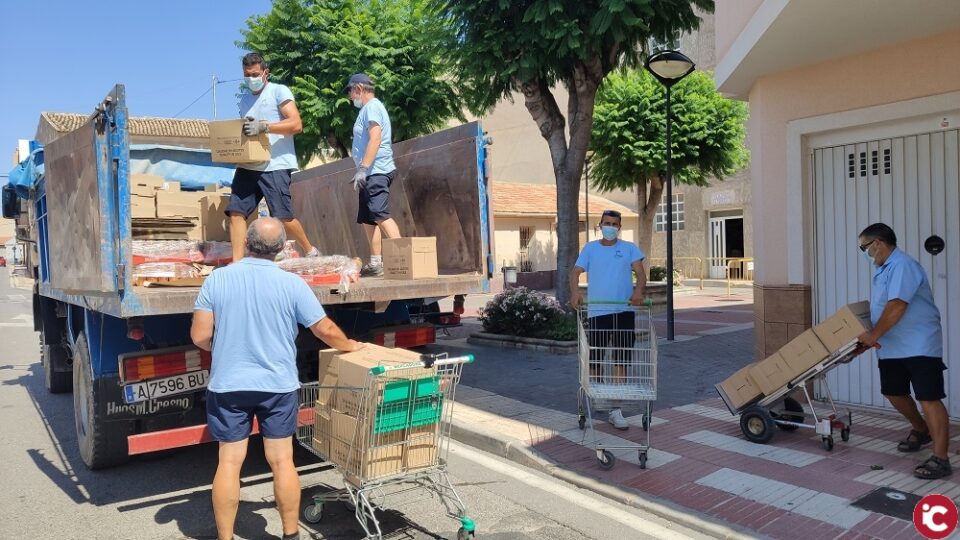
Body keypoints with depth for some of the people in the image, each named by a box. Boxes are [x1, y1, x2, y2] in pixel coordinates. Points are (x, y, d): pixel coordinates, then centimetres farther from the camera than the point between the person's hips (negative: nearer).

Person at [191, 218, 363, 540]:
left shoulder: (217, 279, -6)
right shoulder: (292, 283, -9)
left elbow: (200, 337, -6)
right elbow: (325, 331, -5)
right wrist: (350, 346, 14)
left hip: (228, 386, 1)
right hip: (277, 385, -1)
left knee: (229, 463, 9)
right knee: (282, 462, 9)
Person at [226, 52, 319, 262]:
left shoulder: (279, 91, 0)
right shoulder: (245, 98, 21)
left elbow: (296, 124, -12)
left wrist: (264, 126, -22)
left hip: (274, 165, -7)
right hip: (248, 165, 7)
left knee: (283, 217, -6)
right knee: (236, 211, -4)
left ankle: (311, 252, 16)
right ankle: (237, 263, 0)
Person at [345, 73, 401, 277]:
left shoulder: (372, 106, -6)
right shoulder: (369, 108, 24)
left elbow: (375, 138, -19)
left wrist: (363, 168, -24)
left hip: (376, 171, -10)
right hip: (372, 174, 10)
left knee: (380, 214, -20)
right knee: (367, 219, 9)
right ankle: (375, 262, 11)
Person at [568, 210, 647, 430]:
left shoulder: (629, 248, 8)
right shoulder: (590, 248, 9)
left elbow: (640, 273, -3)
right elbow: (576, 272, 0)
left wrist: (638, 290, -25)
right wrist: (575, 292, -20)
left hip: (624, 312, 0)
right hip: (596, 312, 0)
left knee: (620, 362, -1)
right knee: (595, 359, 9)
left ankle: (615, 411, 5)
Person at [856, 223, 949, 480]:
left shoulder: (902, 265, -17)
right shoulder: (883, 270, 15)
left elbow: (897, 306, -25)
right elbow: (881, 308, 20)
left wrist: (873, 335, -17)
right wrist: (868, 340, 14)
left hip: (919, 346, -10)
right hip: (892, 347, 10)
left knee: (929, 399, -9)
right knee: (894, 392, 19)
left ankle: (940, 460, -7)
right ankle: (920, 430, 42)